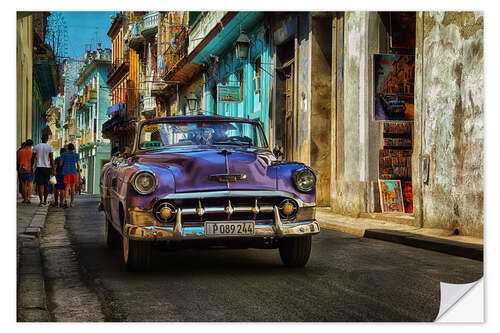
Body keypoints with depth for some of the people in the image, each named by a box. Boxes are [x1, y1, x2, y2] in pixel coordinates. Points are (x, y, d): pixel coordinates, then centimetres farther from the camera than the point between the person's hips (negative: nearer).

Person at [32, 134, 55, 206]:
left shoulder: (36, 147, 3)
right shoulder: (50, 147, -1)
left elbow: (33, 159, 3)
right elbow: (51, 159, -4)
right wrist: (53, 170, 0)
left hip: (39, 167, 0)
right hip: (47, 168, 0)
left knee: (40, 184, -3)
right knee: (46, 185, 11)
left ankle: (41, 200, -18)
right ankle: (45, 200, 17)